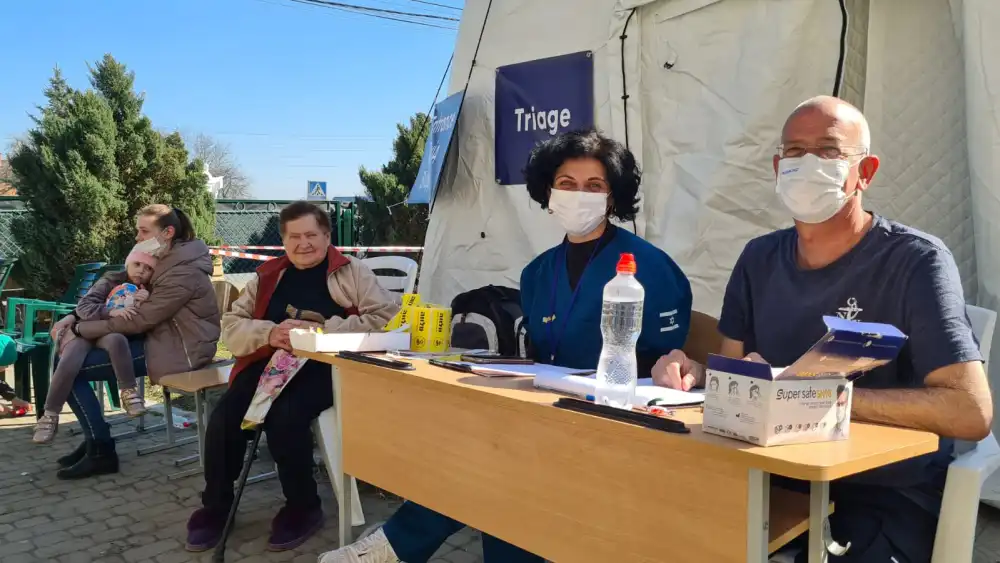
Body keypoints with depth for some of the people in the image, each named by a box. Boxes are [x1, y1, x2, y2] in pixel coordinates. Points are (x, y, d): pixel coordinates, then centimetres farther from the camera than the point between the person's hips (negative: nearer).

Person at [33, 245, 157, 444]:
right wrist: (111, 312, -27)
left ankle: (129, 392, -27)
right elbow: (83, 306, -12)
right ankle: (49, 416, -12)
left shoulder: (149, 292, 5)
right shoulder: (111, 281, -3)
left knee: (116, 339, -37)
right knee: (68, 364, -29)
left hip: (114, 335, 1)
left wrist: (147, 303, -19)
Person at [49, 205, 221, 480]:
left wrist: (80, 330, -15)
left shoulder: (182, 274, -22)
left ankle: (101, 451, -2)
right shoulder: (163, 260, 9)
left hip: (179, 349, -10)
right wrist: (75, 317, -3)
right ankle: (94, 436, 15)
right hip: (164, 336, 10)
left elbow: (139, 320, -22)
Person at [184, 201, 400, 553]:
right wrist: (270, 333, -10)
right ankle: (216, 505, 5)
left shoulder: (352, 273, 6)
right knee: (224, 417, -20)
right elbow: (231, 326, 12)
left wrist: (322, 331, -15)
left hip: (324, 366, -4)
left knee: (285, 416, -31)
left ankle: (304, 507, -6)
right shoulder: (267, 276, 17)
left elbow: (384, 318, -7)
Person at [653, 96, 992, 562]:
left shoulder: (915, 262, -13)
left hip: (887, 495, -3)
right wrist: (695, 373, -13)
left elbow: (971, 412, -22)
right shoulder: (759, 259, 6)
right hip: (781, 479, 4)